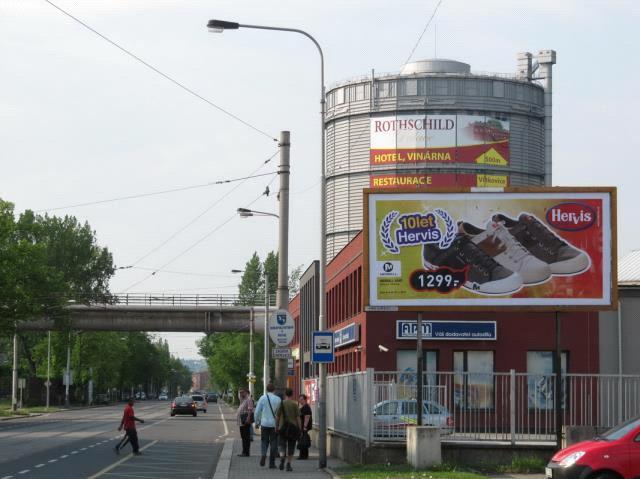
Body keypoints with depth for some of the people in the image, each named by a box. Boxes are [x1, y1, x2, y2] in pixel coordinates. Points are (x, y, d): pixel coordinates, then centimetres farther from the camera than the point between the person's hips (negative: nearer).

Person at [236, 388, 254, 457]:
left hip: (245, 420, -10)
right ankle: (244, 452, 18)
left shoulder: (249, 399, -11)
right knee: (243, 436, 13)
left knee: (246, 437, -9)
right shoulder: (242, 399, 18)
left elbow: (250, 409, -20)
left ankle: (246, 452, -9)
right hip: (241, 421, 10)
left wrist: (248, 418, -28)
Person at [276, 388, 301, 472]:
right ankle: (288, 464, 6)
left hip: (283, 427, 0)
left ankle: (282, 457, -23)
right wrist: (300, 429, 1)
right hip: (293, 427, 0)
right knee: (291, 446, 8)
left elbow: (277, 417, 1)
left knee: (282, 444, 6)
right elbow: (298, 417, -4)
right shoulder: (294, 404, -3)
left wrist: (277, 427, 10)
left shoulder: (281, 403, -1)